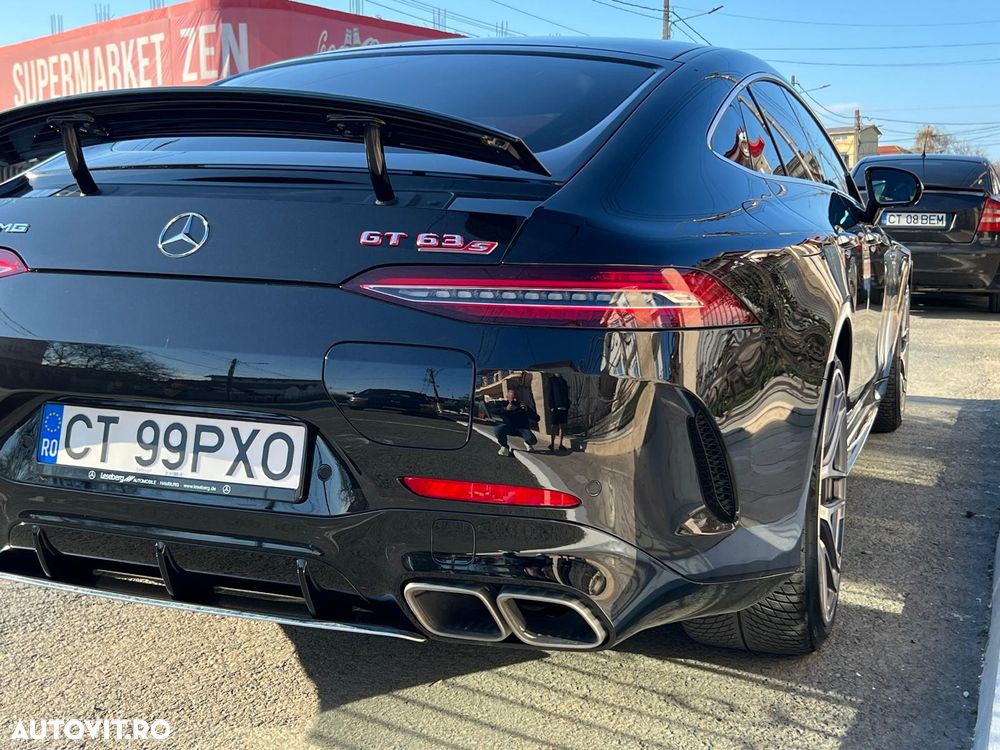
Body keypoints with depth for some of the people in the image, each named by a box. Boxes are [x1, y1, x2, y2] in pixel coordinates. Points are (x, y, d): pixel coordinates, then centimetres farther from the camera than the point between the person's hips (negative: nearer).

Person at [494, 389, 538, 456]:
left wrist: (527, 410, -34)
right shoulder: (505, 405, -6)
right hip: (509, 427, 1)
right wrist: (506, 409, -34)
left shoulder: (522, 406, -11)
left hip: (522, 428, -1)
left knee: (533, 440, -28)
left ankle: (527, 443, 14)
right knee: (497, 430, -31)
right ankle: (504, 446, -2)